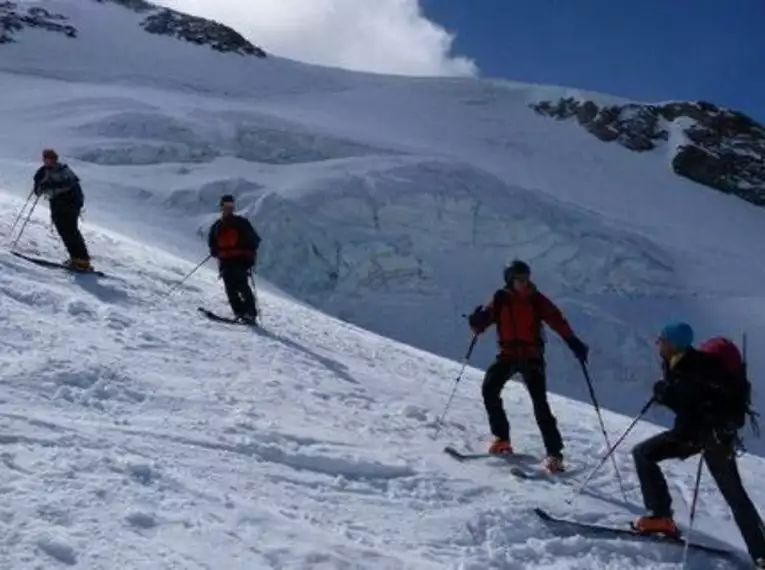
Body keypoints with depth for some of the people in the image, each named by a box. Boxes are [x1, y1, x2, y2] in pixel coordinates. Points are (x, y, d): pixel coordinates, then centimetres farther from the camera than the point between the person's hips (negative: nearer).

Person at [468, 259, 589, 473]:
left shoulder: (536, 300, -2)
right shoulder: (500, 299, 2)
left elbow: (557, 320, -6)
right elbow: (486, 317, -2)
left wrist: (573, 342, -17)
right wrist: (478, 321, -27)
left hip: (532, 356, -2)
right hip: (507, 354, 2)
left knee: (540, 403, -11)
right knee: (489, 390, -14)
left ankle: (554, 453, -10)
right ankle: (501, 438, 5)